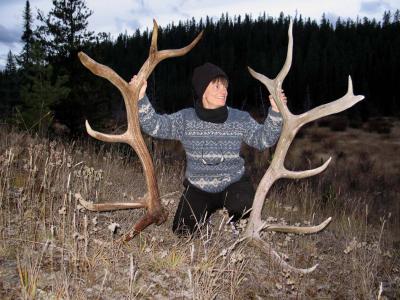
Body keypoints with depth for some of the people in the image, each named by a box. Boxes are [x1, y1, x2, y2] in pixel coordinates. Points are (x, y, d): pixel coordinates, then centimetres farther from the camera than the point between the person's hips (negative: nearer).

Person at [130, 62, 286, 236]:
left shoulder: (240, 119, -6)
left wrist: (275, 111, -24)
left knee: (243, 206, -32)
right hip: (198, 188, 1)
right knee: (182, 231, -1)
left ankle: (237, 228, 8)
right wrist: (141, 98, -25)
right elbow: (154, 125, -12)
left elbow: (264, 139, -10)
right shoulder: (185, 119, -7)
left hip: (233, 184, -1)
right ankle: (208, 209, 31)